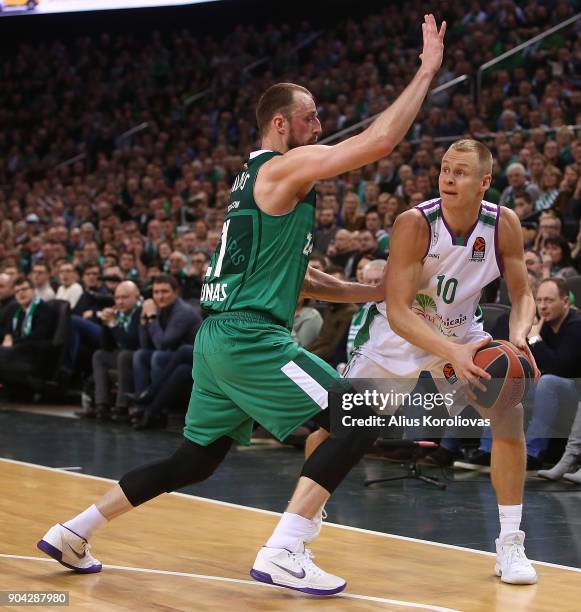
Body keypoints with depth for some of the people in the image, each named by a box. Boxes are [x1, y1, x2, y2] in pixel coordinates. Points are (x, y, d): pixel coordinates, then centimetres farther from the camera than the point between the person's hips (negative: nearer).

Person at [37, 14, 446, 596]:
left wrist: (374, 292, 20)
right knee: (357, 421, -10)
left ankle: (72, 532, 23)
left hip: (219, 335, 10)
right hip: (249, 335, -10)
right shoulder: (285, 168, -8)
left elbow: (294, 277, 26)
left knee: (194, 461, 20)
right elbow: (378, 140, -18)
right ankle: (282, 554, -15)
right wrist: (426, 72, -10)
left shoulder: (258, 179, 22)